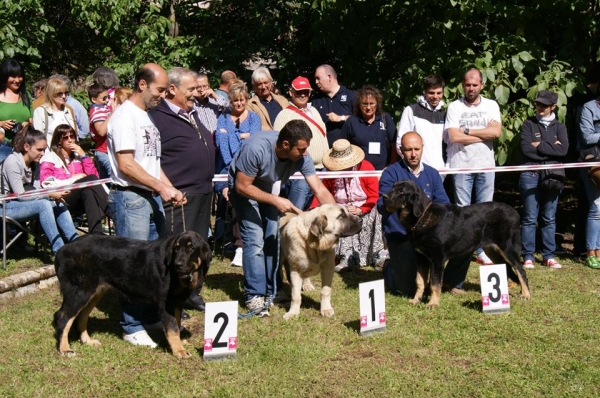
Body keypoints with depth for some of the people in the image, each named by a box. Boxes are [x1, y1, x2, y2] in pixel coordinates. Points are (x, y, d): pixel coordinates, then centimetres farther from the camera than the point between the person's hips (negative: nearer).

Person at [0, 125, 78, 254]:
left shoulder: (34, 163, 6)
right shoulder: (13, 161, -18)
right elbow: (20, 195, -22)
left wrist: (56, 195, -18)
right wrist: (50, 194, -26)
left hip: (27, 204, 8)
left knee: (59, 204, -11)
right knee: (43, 205, -31)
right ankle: (59, 251, -33)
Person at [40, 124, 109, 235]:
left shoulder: (77, 155, 25)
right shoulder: (50, 157, 12)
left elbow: (95, 175, 12)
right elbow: (46, 182, -5)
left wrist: (83, 155, 5)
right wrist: (72, 179, -8)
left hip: (82, 198, 4)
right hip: (61, 199, -4)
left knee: (89, 192, -35)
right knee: (90, 180, -31)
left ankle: (96, 233, -47)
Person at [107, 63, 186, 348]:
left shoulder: (147, 116, 16)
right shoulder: (125, 115, -11)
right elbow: (126, 164, -18)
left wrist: (169, 189, 6)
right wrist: (162, 187, -16)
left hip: (153, 197, 9)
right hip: (131, 198, -9)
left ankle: (152, 316, 23)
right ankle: (132, 327, 4)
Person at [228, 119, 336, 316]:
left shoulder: (301, 156, -24)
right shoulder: (256, 148, -38)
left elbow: (320, 190, -24)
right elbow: (242, 187, -28)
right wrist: (275, 201, -31)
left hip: (268, 187, 5)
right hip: (243, 187, -5)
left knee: (273, 237, -1)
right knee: (255, 239, -14)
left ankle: (271, 291, 12)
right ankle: (254, 296, -6)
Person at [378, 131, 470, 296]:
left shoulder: (432, 173, 8)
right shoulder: (390, 173, -6)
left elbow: (443, 204, 3)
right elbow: (381, 206, -14)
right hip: (400, 236, -4)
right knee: (408, 289, -11)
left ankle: (450, 281, 12)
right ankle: (390, 268, 25)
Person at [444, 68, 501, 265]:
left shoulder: (491, 105, 7)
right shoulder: (455, 107, 0)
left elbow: (496, 131, -9)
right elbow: (454, 136, -12)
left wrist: (468, 131, -8)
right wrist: (484, 135, -8)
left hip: (486, 165, 2)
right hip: (461, 165, -2)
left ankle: (482, 251, 14)